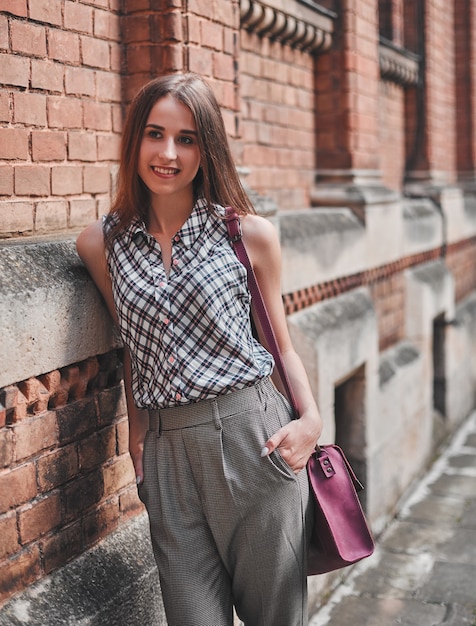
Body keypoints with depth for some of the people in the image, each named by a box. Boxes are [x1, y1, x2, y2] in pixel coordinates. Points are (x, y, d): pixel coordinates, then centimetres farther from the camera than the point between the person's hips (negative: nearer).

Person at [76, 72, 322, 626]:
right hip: (167, 451, 2)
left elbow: (279, 341, 6)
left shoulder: (249, 233, 0)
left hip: (251, 437, -1)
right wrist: (137, 435, 6)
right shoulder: (102, 244, 6)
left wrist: (311, 418, -8)